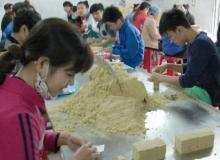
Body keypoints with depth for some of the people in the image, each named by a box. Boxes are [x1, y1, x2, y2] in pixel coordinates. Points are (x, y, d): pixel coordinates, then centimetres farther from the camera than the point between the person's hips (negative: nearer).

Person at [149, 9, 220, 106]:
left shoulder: (201, 44, -25)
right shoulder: (194, 41, 2)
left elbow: (188, 81, -25)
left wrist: (161, 78, -15)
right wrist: (168, 66, 4)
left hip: (207, 94, -8)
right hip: (198, 86, 8)